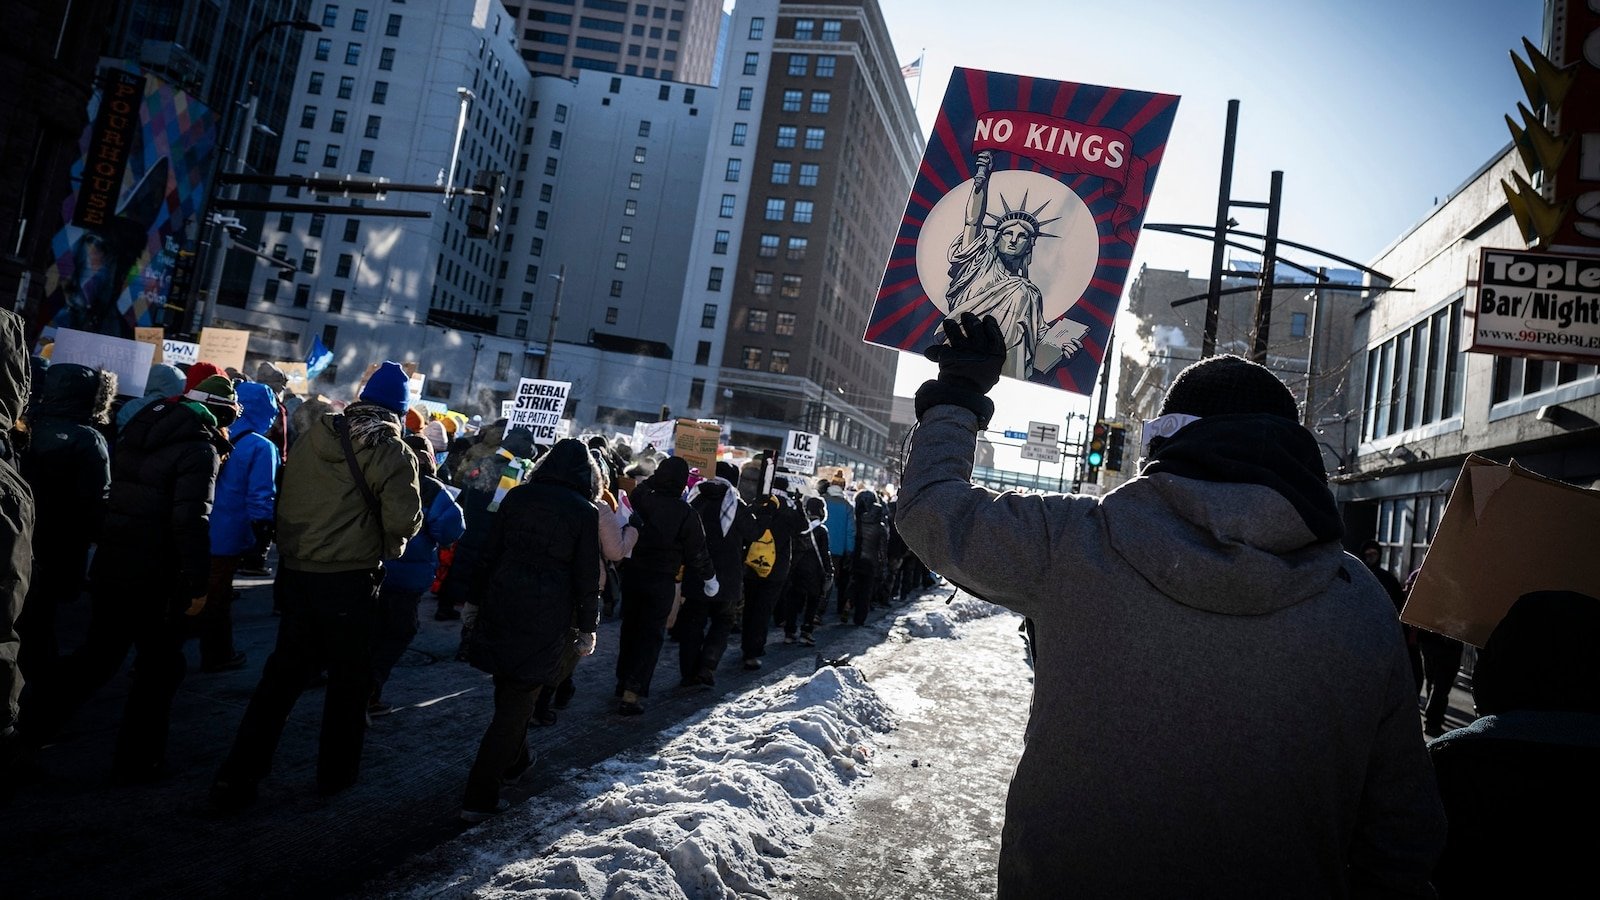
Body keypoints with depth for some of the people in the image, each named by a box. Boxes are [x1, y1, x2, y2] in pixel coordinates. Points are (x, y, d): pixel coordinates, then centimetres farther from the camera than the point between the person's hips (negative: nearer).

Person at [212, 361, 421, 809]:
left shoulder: (313, 436, 4)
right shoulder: (392, 452, -12)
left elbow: (286, 501, 11)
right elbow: (404, 522, -18)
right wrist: (387, 543, 2)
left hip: (296, 572, 5)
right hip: (350, 580, -5)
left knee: (283, 673, 15)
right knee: (350, 678, 12)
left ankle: (238, 775, 15)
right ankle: (335, 772, 24)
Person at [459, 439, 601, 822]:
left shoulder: (517, 496, 3)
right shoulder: (585, 512, -7)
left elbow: (489, 553, 7)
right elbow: (587, 576, -5)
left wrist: (477, 599, 16)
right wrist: (588, 628, 3)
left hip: (502, 605, 4)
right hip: (549, 617, -4)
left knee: (509, 688, 22)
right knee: (517, 701, 2)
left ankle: (514, 760, 42)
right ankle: (479, 798, 3)